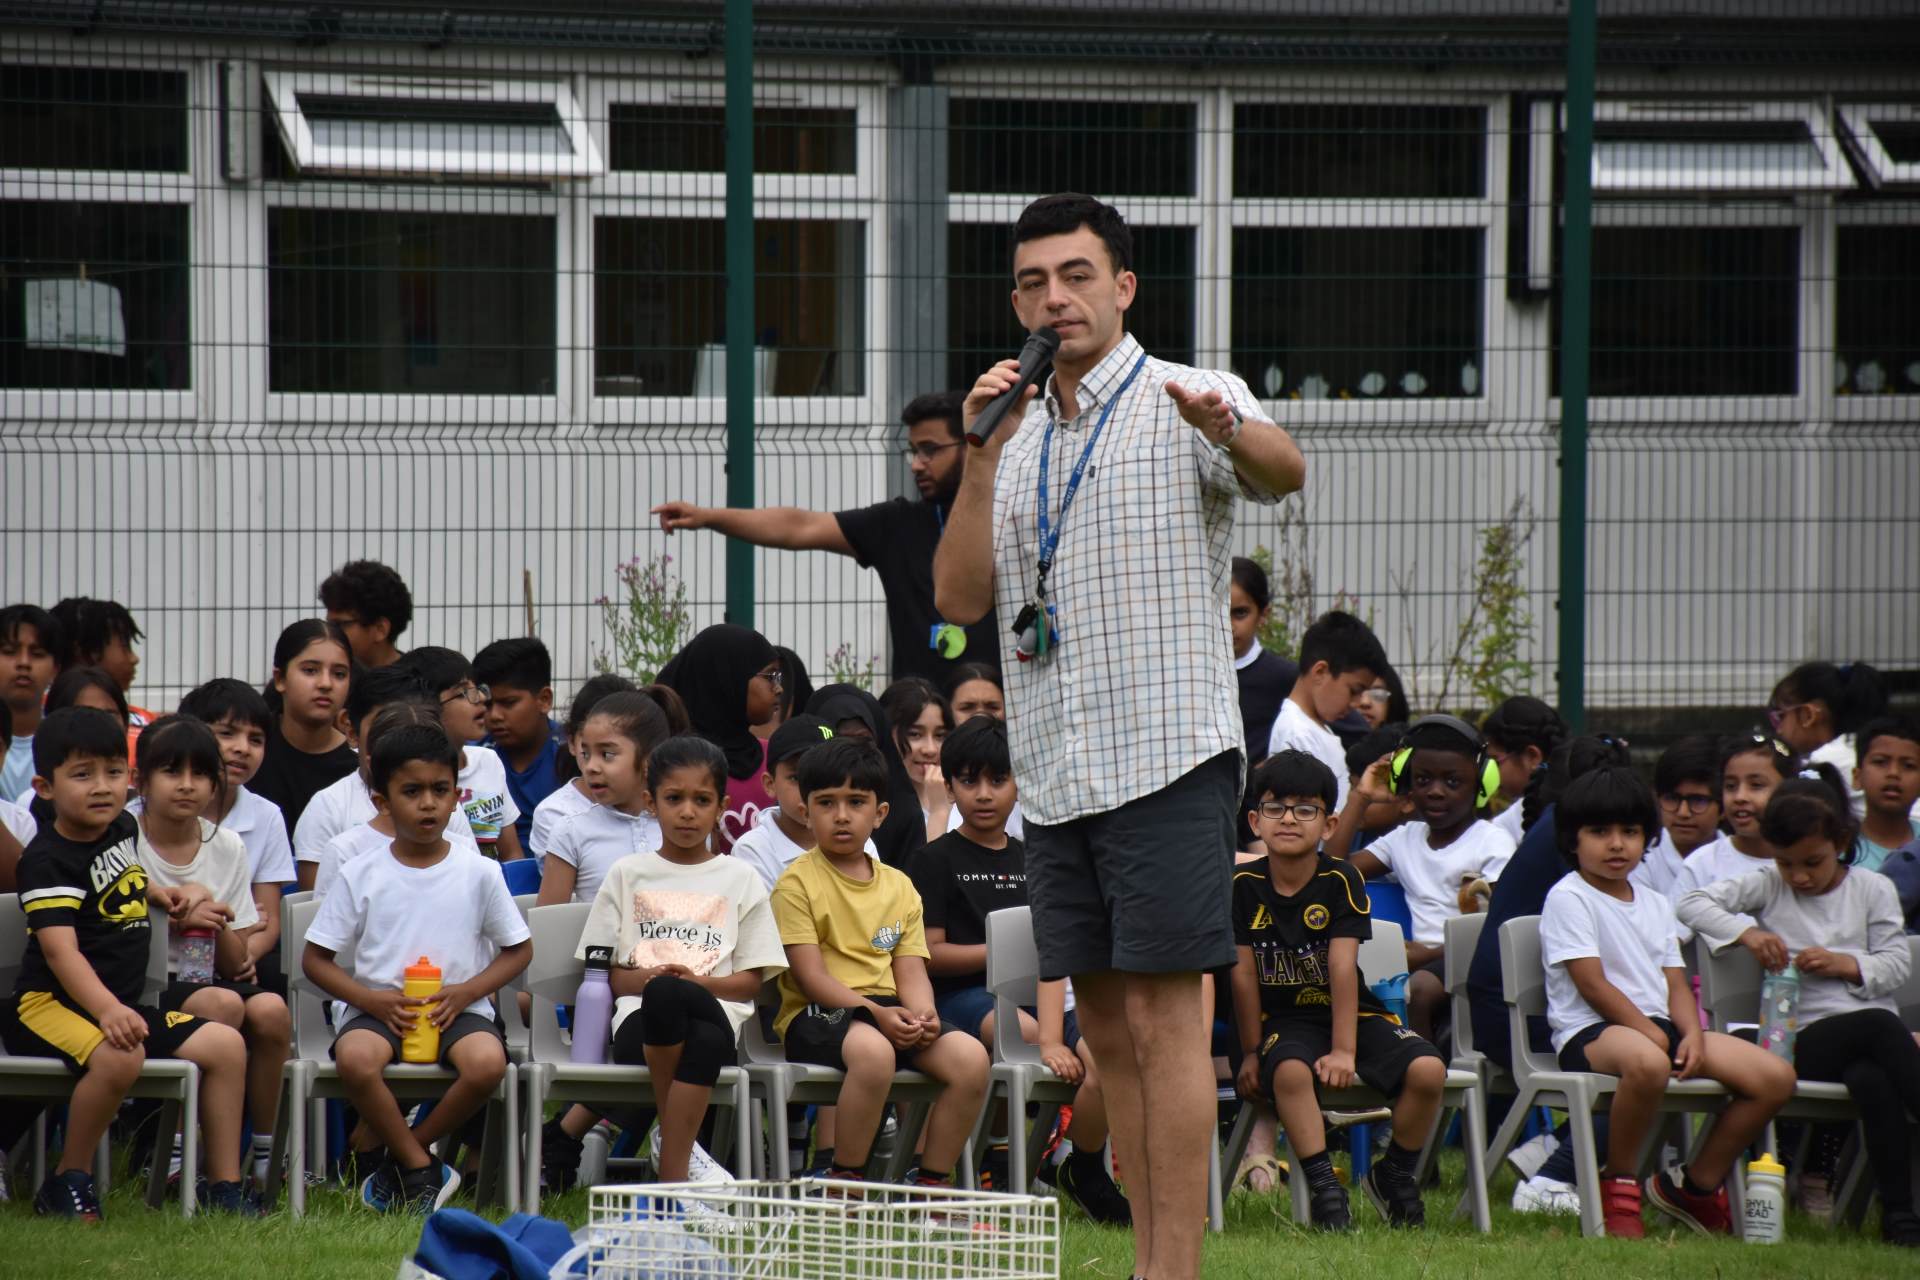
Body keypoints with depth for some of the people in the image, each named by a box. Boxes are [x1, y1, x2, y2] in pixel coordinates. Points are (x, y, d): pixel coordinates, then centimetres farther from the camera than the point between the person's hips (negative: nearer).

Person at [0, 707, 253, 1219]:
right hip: (51, 1004, -9)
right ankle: (67, 1183, -18)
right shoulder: (48, 860, -16)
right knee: (119, 1056, -37)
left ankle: (224, 1186, 6)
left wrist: (160, 894, 22)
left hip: (122, 1006, 9)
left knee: (225, 1045, 1)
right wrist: (107, 1010, -43)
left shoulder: (122, 827, 10)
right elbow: (60, 949, -29)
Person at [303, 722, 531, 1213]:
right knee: (355, 1058, -36)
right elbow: (316, 959, 5)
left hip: (457, 1007, 1)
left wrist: (465, 992, -7)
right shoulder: (362, 876, 3)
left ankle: (399, 1160, -10)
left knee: (487, 1062, -33)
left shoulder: (478, 874, 4)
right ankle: (423, 1170, -16)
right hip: (378, 1007, -1)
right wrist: (372, 999, -12)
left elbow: (519, 950, 10)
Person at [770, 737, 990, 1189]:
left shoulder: (899, 887, 17)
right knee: (873, 1050, -39)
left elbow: (911, 973, 10)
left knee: (971, 1057, -20)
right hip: (816, 1015, -6)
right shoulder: (797, 884, -1)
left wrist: (923, 1015, -13)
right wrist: (874, 1013, -22)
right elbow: (811, 976, -9)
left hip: (890, 1011, 6)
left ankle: (931, 1182, -10)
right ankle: (844, 1183, -25)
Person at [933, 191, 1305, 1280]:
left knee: (1164, 1018, -9)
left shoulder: (1188, 404, -3)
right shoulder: (1019, 440, 16)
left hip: (1168, 755, -7)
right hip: (1056, 771, 7)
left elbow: (1284, 471, -24)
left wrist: (1227, 429, -47)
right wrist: (983, 459, -3)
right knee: (1108, 1026, 8)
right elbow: (960, 599, 8)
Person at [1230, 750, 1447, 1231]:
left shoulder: (1342, 881, -7)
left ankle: (1393, 1176, 2)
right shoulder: (1243, 885, -5)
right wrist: (1251, 1051, -6)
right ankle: (1323, 1186, -27)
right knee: (1291, 1071, -37)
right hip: (1283, 1020, -1)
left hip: (1352, 1012, 1)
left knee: (1427, 1069, -22)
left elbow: (1342, 967, -15)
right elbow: (1243, 972, -4)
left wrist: (1343, 1051, -20)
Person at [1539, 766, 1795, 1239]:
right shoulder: (1568, 898, -2)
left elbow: (1676, 985, 14)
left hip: (1659, 1026, 8)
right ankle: (1619, 1183, -22)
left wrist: (1692, 1034, -8)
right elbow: (1593, 984, -10)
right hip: (1589, 1032, -8)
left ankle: (1696, 1183, 7)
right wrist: (1652, 1036, -15)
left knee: (1776, 1076, -8)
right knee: (1647, 1063, -45)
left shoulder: (1655, 906, 21)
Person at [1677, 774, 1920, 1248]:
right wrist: (1747, 933, -13)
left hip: (1875, 1023, 2)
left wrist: (1847, 964, -10)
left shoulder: (1873, 890, 14)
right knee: (1881, 1026, -35)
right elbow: (1693, 903, 1)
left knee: (1871, 1079, -37)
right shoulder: (1768, 887, 11)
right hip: (1804, 1040, -2)